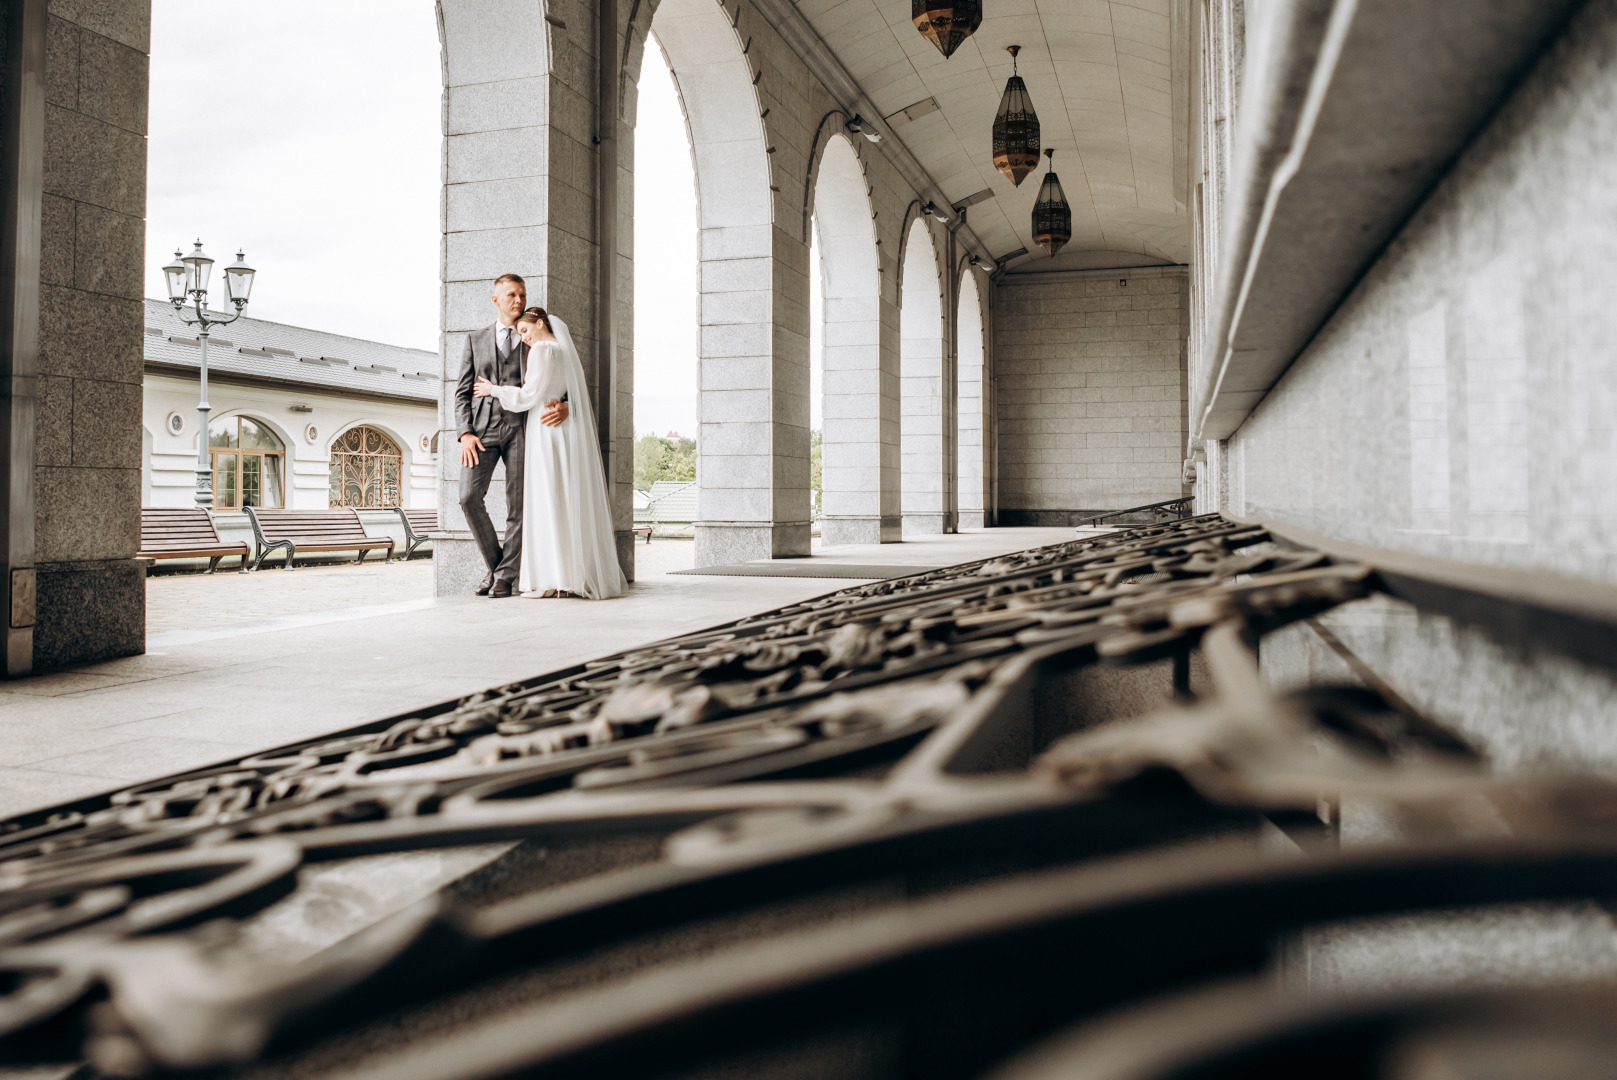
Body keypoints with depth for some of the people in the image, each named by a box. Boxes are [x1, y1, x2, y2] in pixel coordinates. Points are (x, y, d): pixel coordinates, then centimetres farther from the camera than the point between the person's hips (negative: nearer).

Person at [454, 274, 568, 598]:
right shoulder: (476, 340, 15)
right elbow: (463, 392, 11)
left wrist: (565, 406, -17)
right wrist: (466, 433, -4)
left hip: (521, 428, -1)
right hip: (484, 428, 1)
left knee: (518, 506, -3)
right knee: (469, 497, -12)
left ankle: (505, 577, 8)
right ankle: (494, 562, 7)